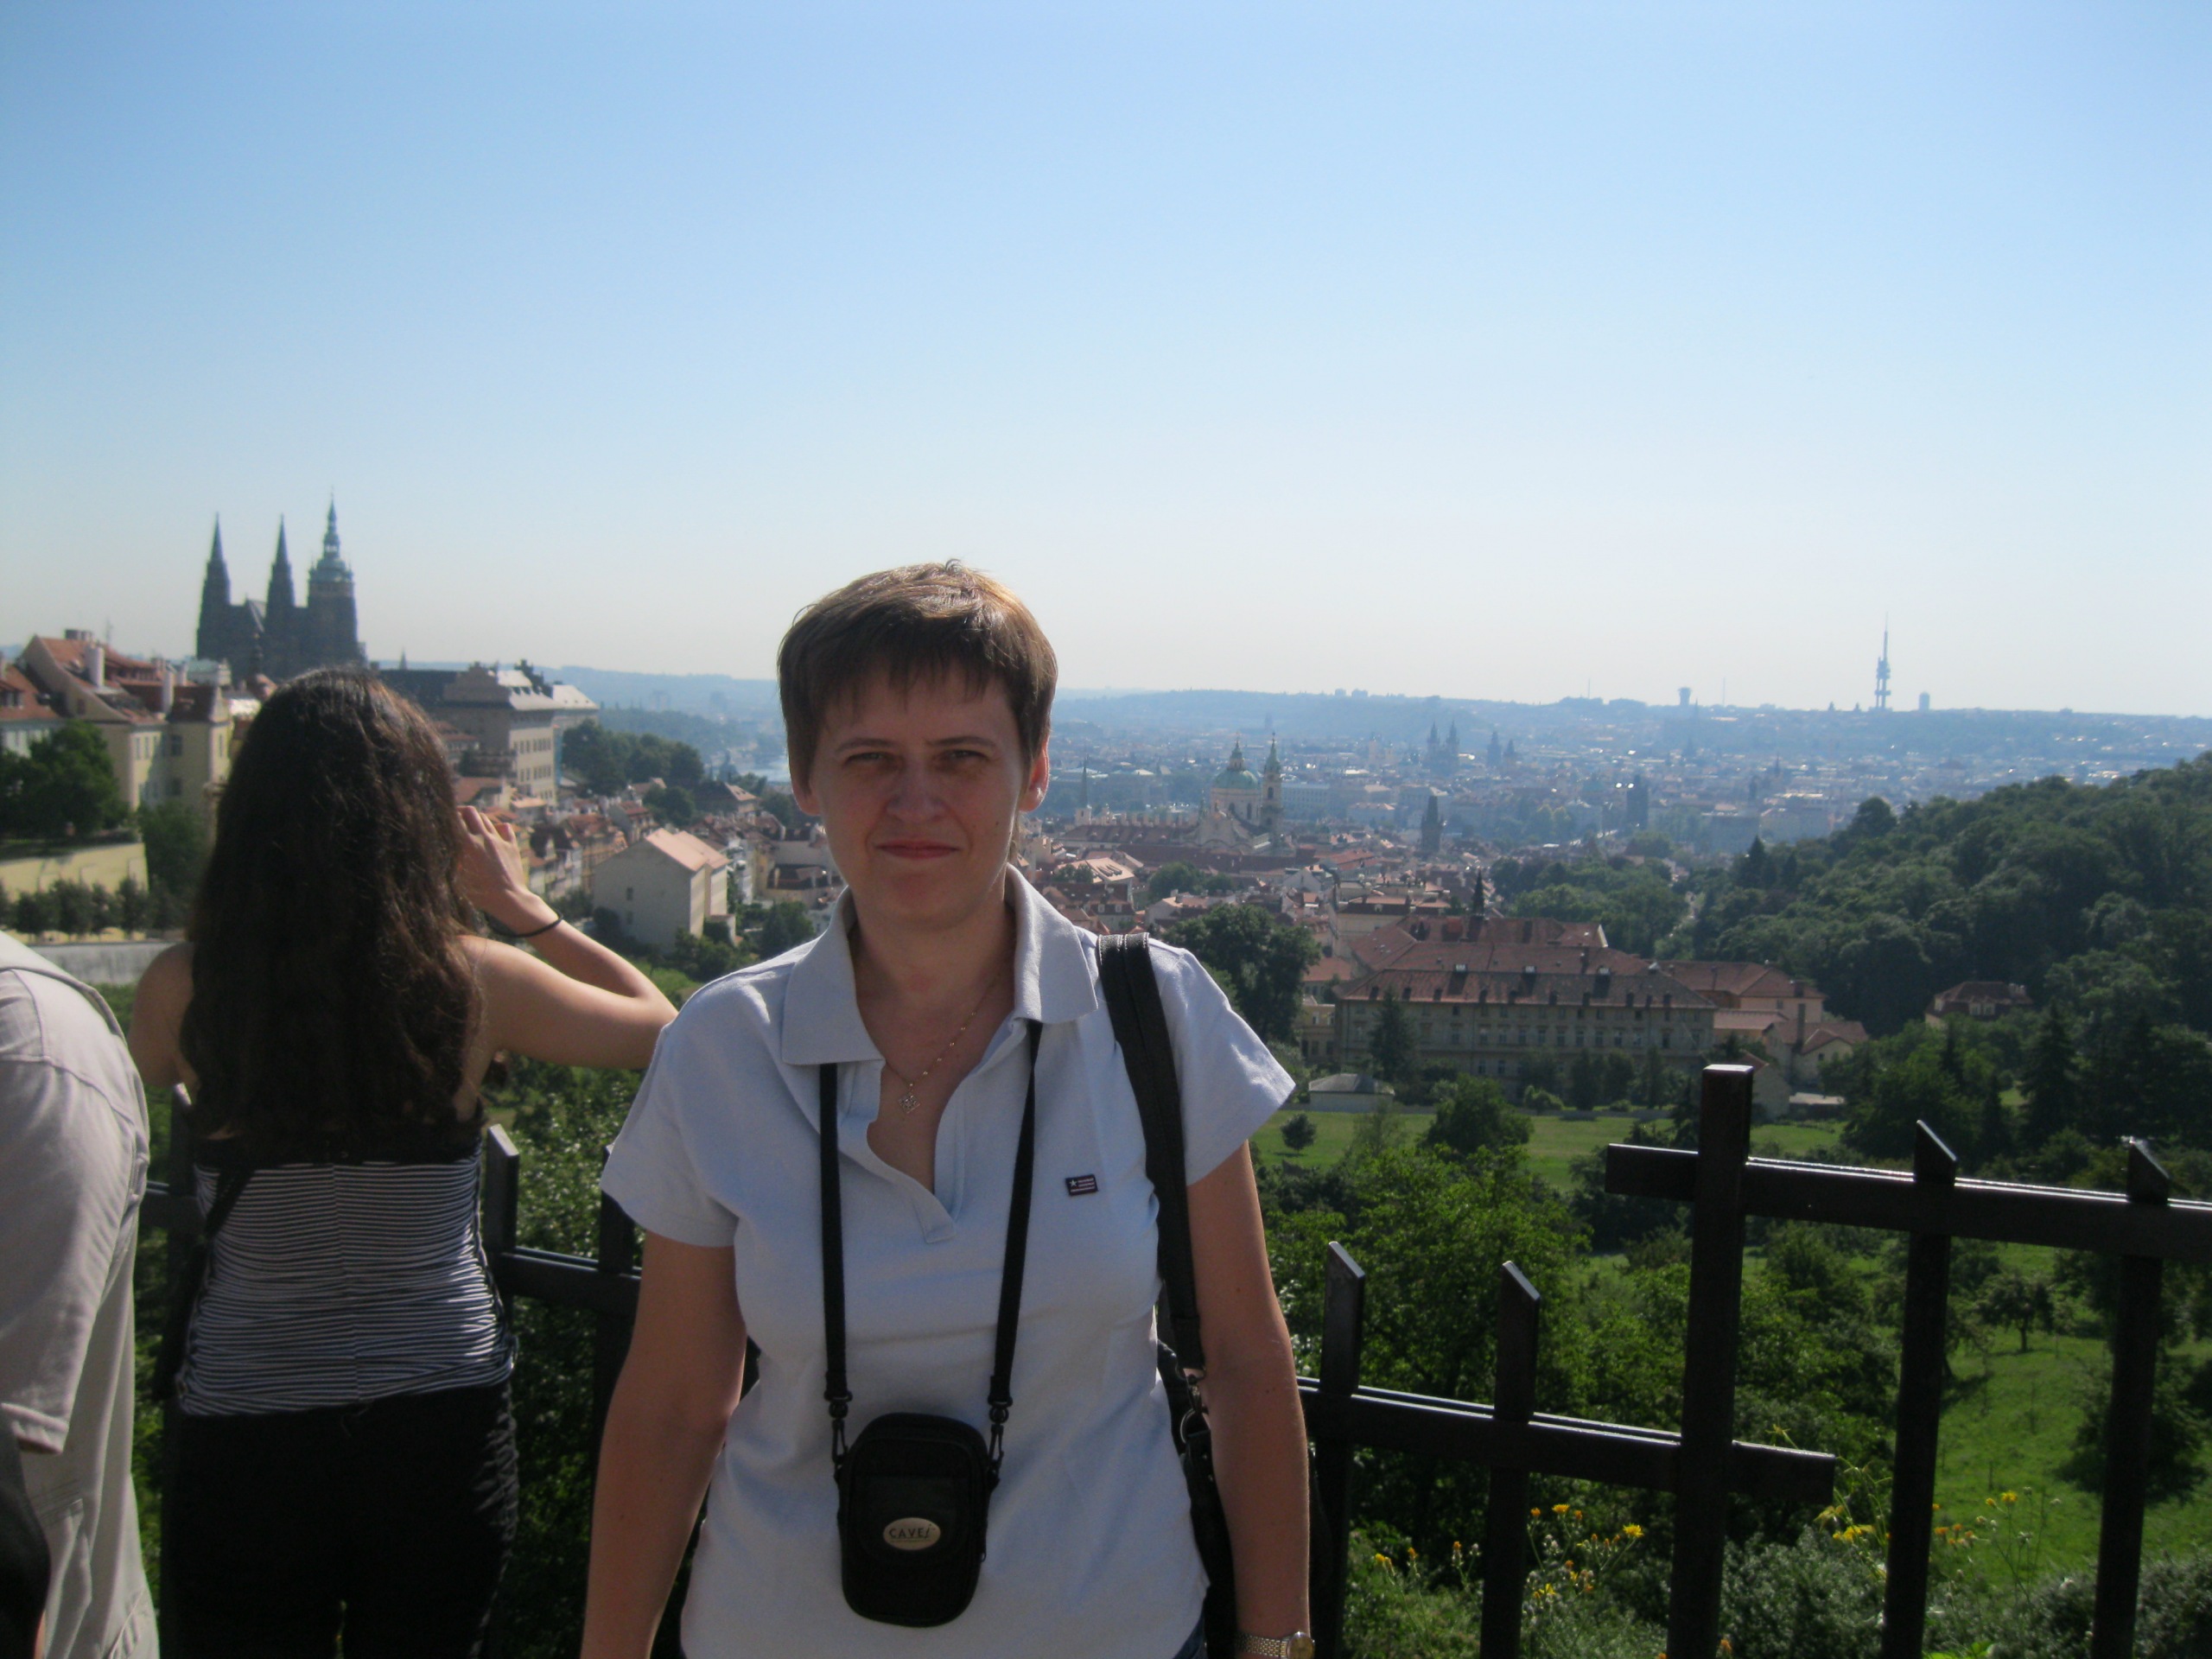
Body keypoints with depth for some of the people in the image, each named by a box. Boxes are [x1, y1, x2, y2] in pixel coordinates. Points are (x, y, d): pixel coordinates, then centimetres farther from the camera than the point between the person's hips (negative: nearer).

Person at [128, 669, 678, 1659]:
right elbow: (659, 1026, 4)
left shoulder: (183, 989, -11)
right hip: (442, 1429, 0)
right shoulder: (471, 981, -12)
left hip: (242, 1435, 0)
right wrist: (518, 904, 9)